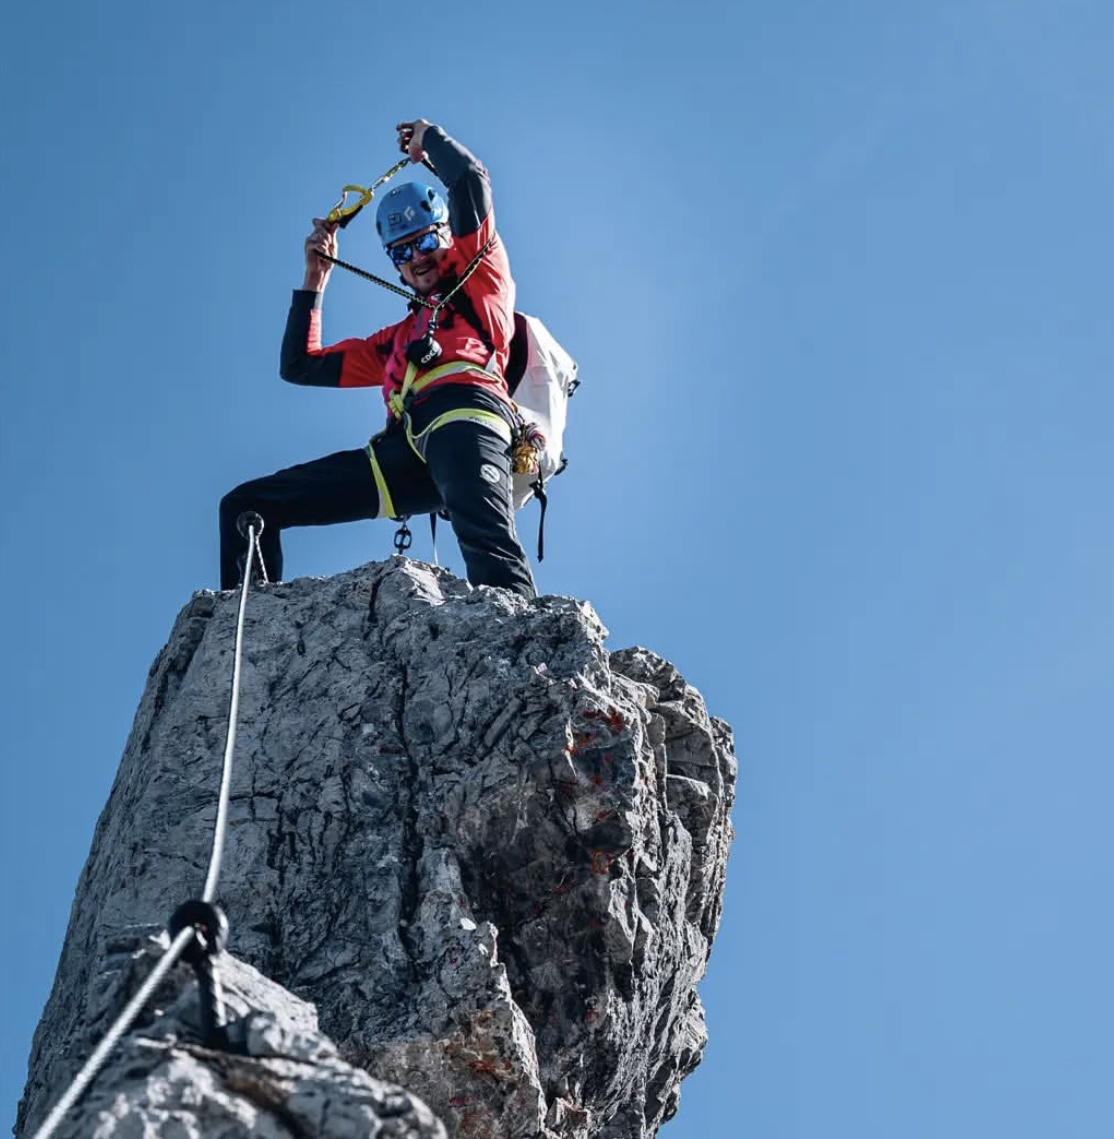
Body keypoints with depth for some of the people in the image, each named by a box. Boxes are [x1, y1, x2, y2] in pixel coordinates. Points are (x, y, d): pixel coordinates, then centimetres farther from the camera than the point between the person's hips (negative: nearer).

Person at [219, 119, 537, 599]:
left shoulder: (482, 278, 25)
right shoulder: (396, 341, 39)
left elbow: (471, 179, 14)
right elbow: (299, 366, 43)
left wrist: (428, 137, 34)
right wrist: (316, 279, 41)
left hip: (465, 416, -7)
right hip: (407, 452, 7)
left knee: (484, 539, -39)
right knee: (245, 506, 1)